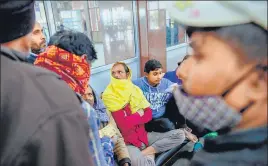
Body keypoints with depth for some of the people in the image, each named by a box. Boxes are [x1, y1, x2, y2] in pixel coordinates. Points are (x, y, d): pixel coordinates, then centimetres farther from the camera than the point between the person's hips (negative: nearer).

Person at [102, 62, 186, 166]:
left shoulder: (135, 89, 6)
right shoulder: (108, 96, -10)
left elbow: (149, 114, 1)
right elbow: (123, 125, -18)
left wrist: (131, 120, -14)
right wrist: (139, 114, -5)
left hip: (143, 135, 6)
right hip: (127, 141, -6)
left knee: (180, 134, -4)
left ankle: (145, 152, -6)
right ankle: (148, 155, -5)